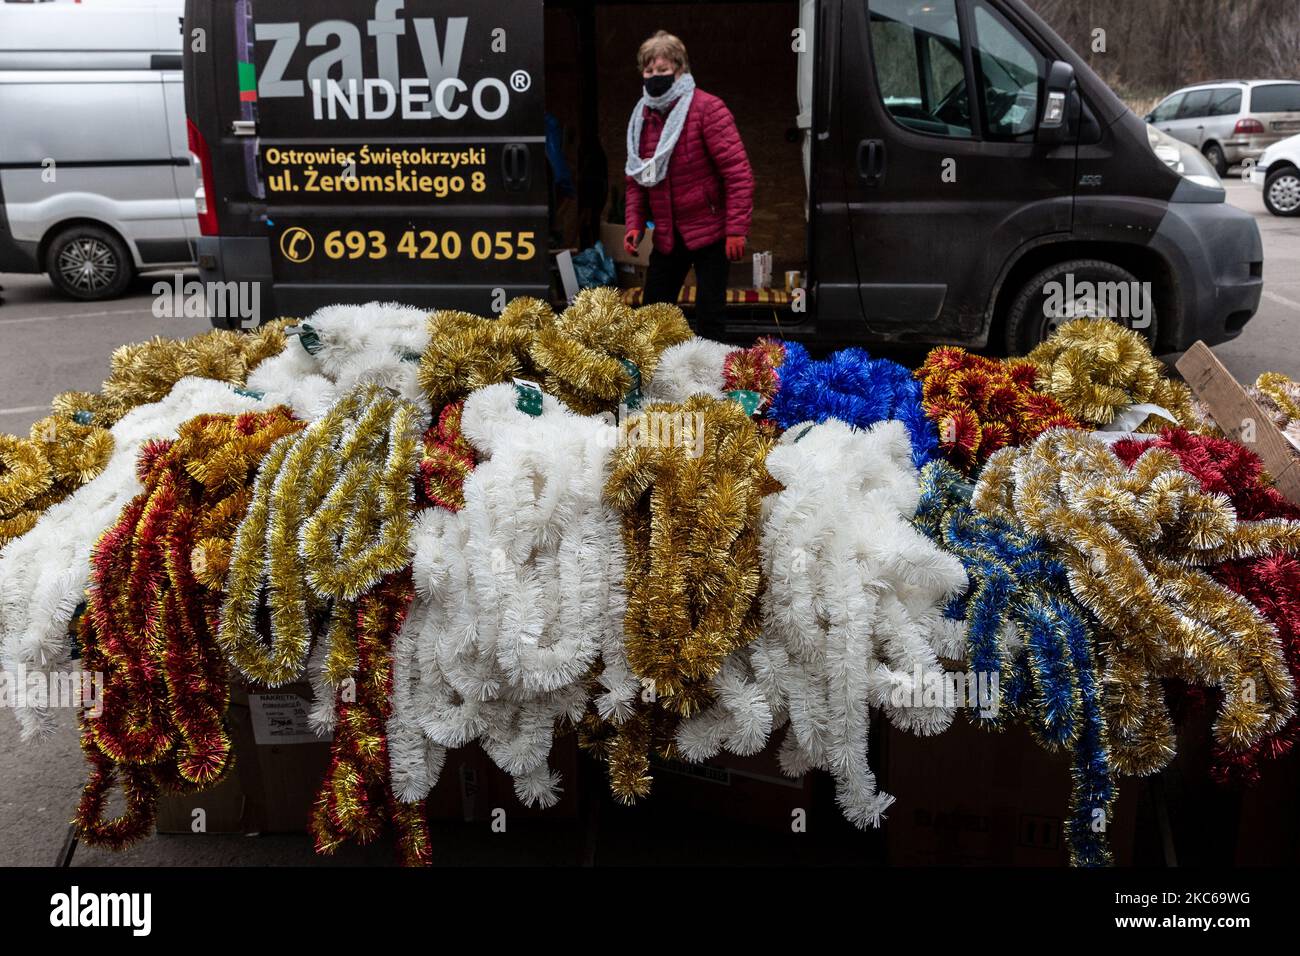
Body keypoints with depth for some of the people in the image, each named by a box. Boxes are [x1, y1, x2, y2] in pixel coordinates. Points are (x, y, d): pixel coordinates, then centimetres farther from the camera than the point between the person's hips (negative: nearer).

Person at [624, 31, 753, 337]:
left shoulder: (707, 109, -12)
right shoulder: (643, 116, 7)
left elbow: (738, 173, -16)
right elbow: (637, 179, 14)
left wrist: (736, 230, -21)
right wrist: (635, 225, 1)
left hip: (709, 230, -6)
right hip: (667, 235, 6)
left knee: (709, 316, -1)